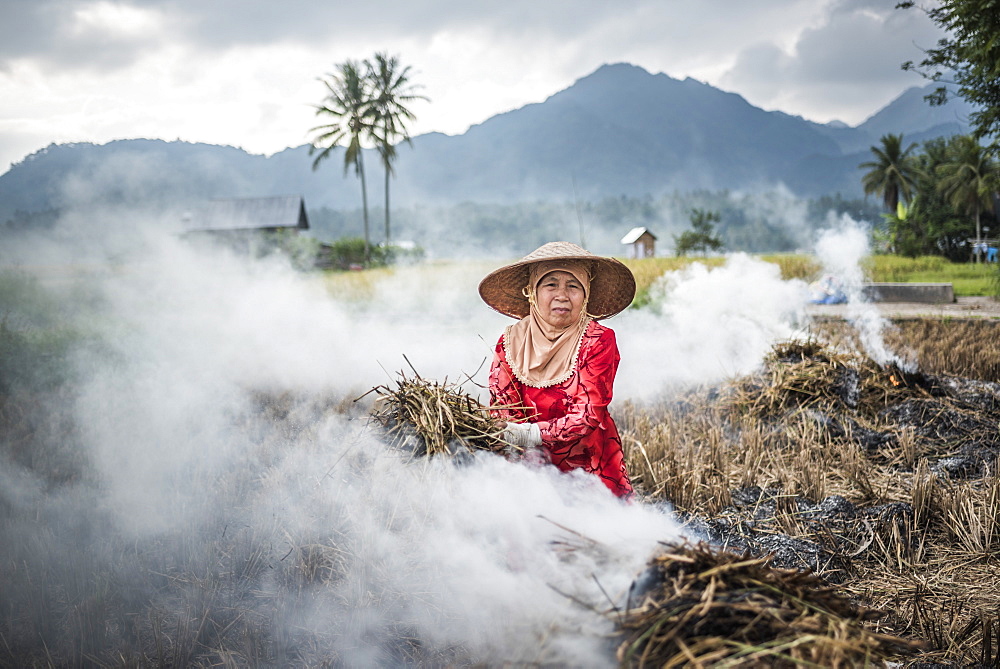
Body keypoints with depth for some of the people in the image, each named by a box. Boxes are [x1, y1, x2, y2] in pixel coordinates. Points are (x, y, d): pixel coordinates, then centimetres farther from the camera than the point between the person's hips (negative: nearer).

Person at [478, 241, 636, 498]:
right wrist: (530, 451, -25)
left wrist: (532, 434, -30)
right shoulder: (510, 343, -1)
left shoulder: (599, 341, -8)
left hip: (590, 472, -1)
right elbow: (502, 409, -6)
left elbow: (588, 415, -16)